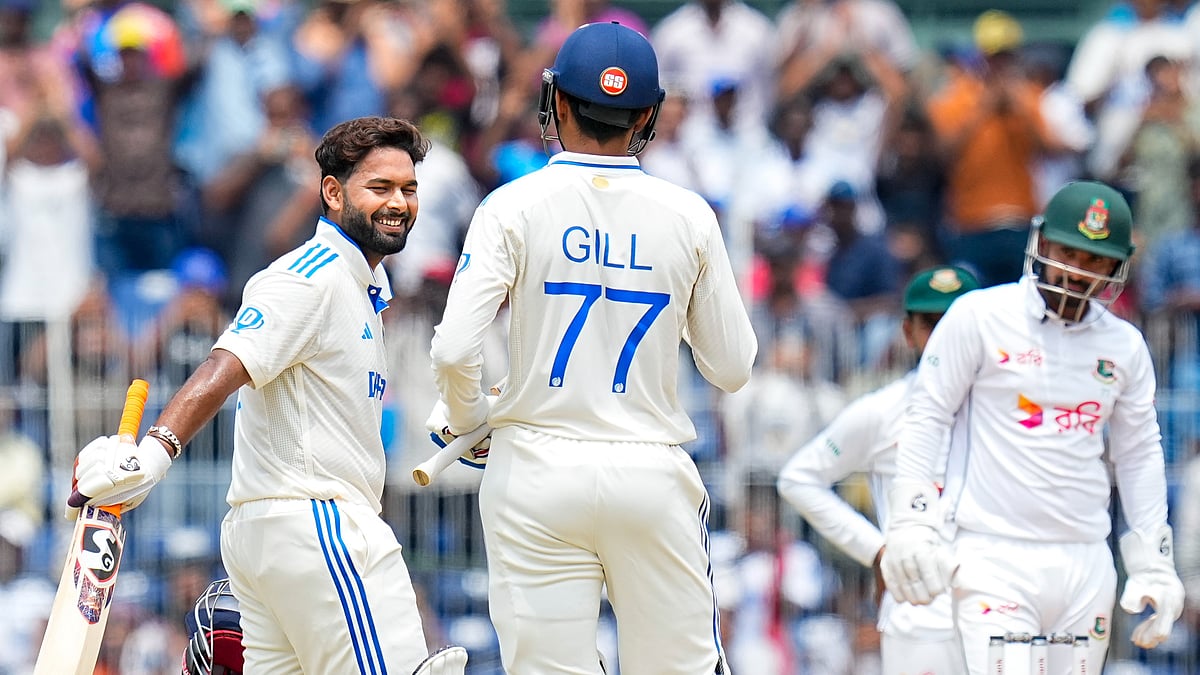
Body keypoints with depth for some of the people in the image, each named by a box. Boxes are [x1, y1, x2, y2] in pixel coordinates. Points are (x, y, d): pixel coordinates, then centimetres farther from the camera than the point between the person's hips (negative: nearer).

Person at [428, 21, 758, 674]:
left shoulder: (513, 207, -3)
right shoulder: (687, 216, 1)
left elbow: (454, 350, -11)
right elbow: (733, 368, 6)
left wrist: (463, 418, 9)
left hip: (537, 471, -1)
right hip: (653, 474, 1)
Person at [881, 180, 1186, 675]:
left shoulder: (1125, 347, 12)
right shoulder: (980, 318, -1)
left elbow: (1139, 455, 19)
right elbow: (925, 419, 0)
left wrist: (1152, 564, 13)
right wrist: (910, 520, -9)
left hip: (1087, 562, 5)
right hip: (995, 557, -5)